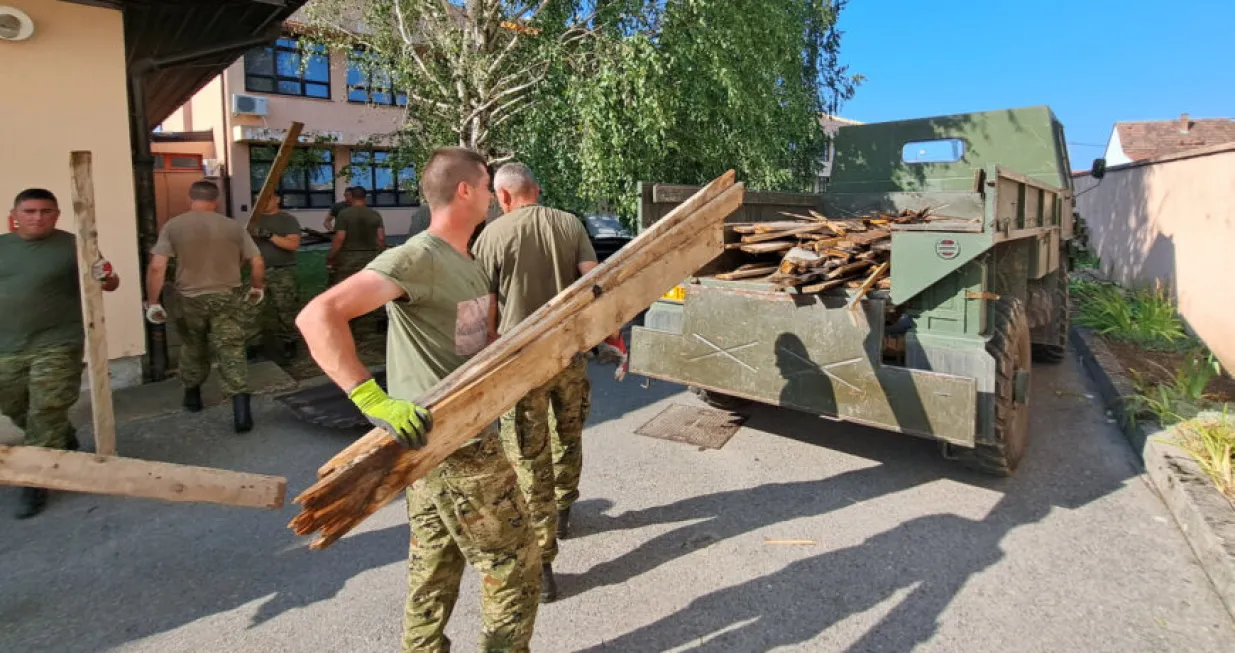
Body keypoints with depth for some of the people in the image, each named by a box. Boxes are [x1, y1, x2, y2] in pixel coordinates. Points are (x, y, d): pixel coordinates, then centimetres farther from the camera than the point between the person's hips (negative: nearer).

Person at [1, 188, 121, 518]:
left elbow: (109, 282, -7)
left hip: (56, 346, -5)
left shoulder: (73, 246, -6)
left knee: (46, 415, -2)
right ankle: (64, 441, 42)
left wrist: (107, 278, -29)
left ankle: (36, 482, 8)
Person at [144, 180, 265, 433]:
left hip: (190, 299, 1)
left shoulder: (173, 226, -2)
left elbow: (156, 267, -9)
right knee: (232, 353, -3)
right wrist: (257, 288, 17)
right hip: (227, 298, -1)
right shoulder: (233, 226, 0)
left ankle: (192, 396, 41)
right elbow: (258, 263, 0)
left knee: (193, 349, 22)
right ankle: (241, 413, -13)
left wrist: (152, 302, -1)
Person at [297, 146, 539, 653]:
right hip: (459, 451, -9)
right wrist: (373, 399, -35)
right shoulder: (417, 258, -19)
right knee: (513, 569, 7)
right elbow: (317, 316, -28)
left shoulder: (466, 263, 11)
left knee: (433, 572, 22)